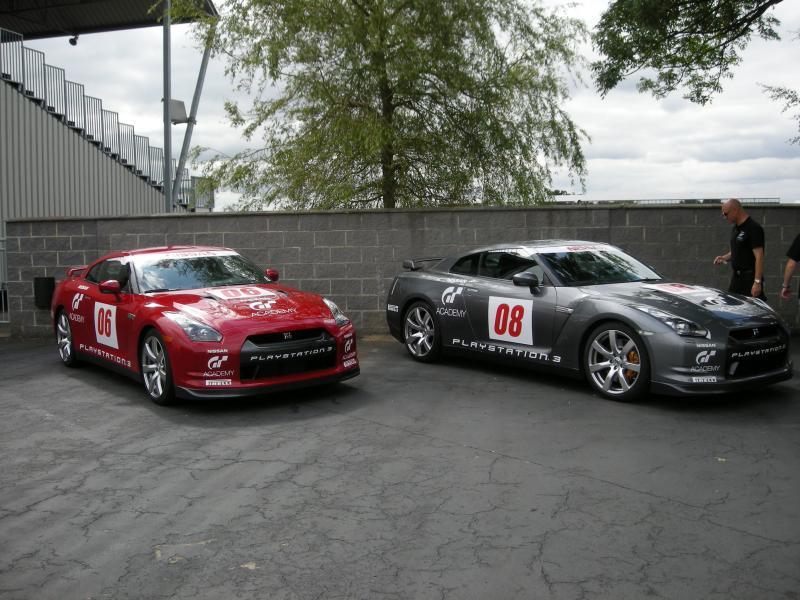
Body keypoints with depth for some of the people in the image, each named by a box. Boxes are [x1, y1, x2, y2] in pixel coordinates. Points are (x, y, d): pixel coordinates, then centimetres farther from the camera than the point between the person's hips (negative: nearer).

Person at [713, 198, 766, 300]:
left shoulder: (753, 228, -14)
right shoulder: (735, 229, 15)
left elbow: (759, 257, -19)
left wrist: (757, 282, -24)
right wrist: (724, 258, 6)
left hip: (750, 278, -9)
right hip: (736, 277, 9)